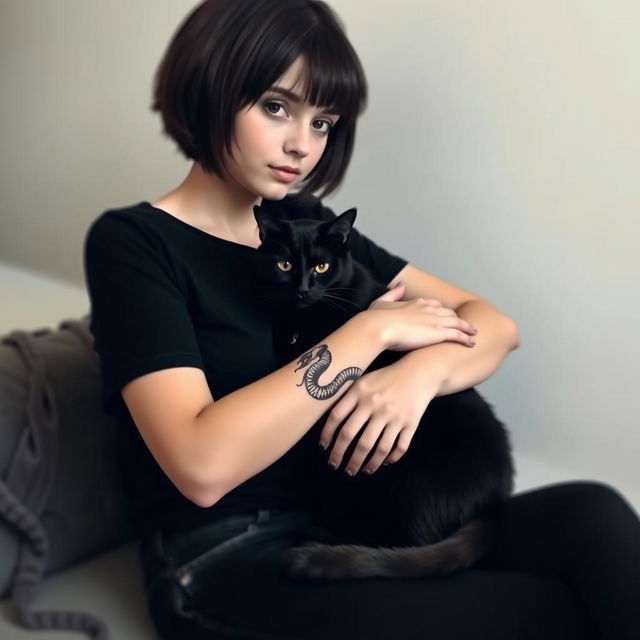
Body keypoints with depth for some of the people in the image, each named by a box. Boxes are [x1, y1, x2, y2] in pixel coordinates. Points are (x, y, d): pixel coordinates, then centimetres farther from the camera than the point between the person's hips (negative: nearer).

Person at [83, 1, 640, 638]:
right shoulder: (130, 242, -7)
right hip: (226, 566, -5)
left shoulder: (306, 224, 10)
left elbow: (492, 323, 7)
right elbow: (202, 465, -22)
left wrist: (420, 373, -16)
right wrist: (372, 330, -15)